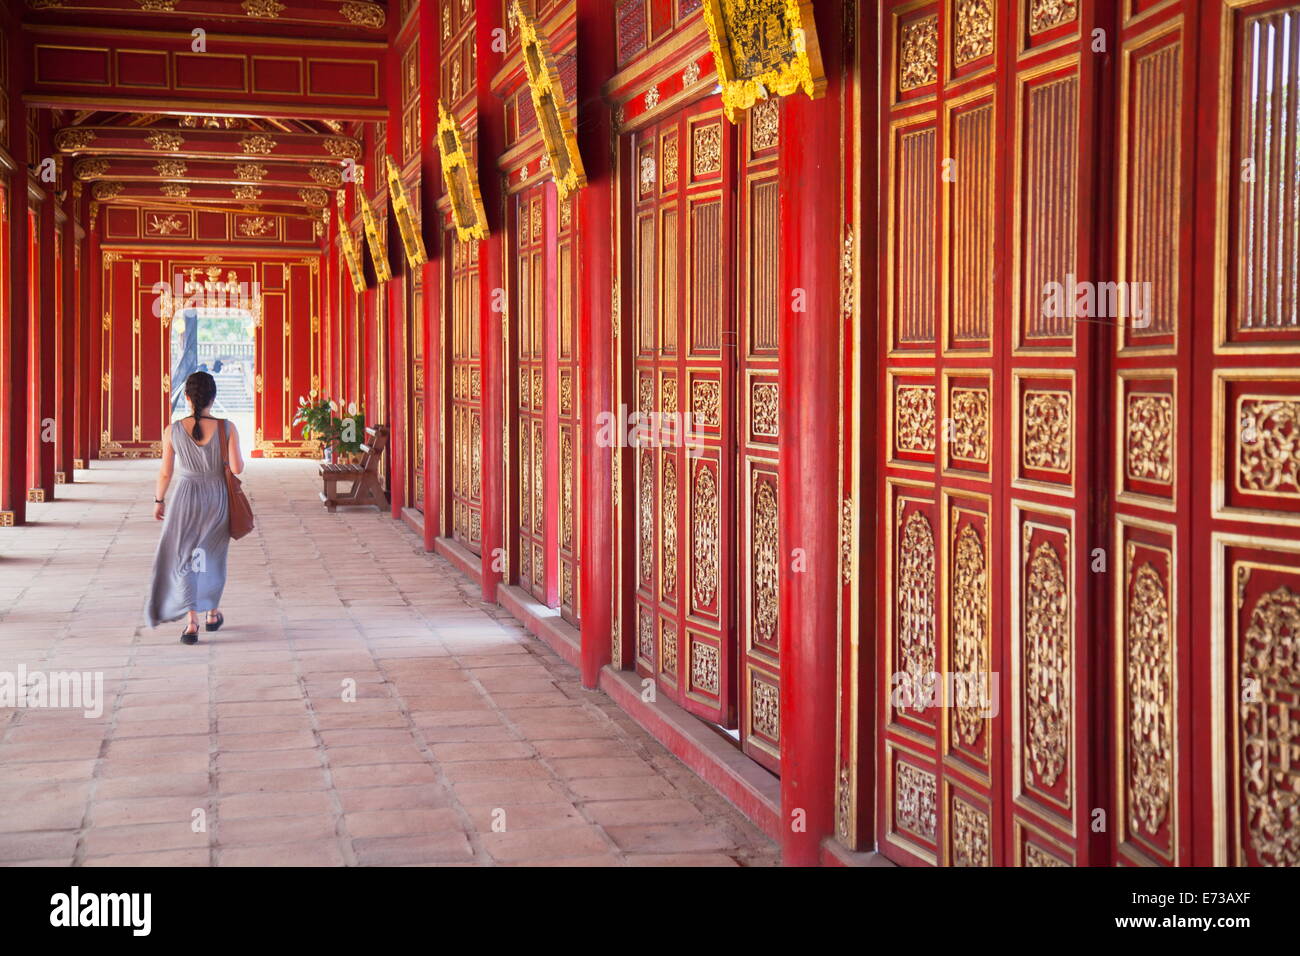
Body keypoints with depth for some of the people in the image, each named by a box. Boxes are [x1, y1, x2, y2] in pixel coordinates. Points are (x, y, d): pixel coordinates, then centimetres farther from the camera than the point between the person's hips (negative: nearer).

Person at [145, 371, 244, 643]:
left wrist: (159, 500, 12)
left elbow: (165, 472, -2)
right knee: (213, 555, 21)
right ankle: (213, 614, 35)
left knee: (182, 559, 7)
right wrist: (239, 460, 10)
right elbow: (237, 468, -13)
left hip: (185, 498, -1)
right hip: (217, 498, 1)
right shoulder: (227, 429, -11)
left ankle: (192, 622, -6)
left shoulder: (173, 431, -9)